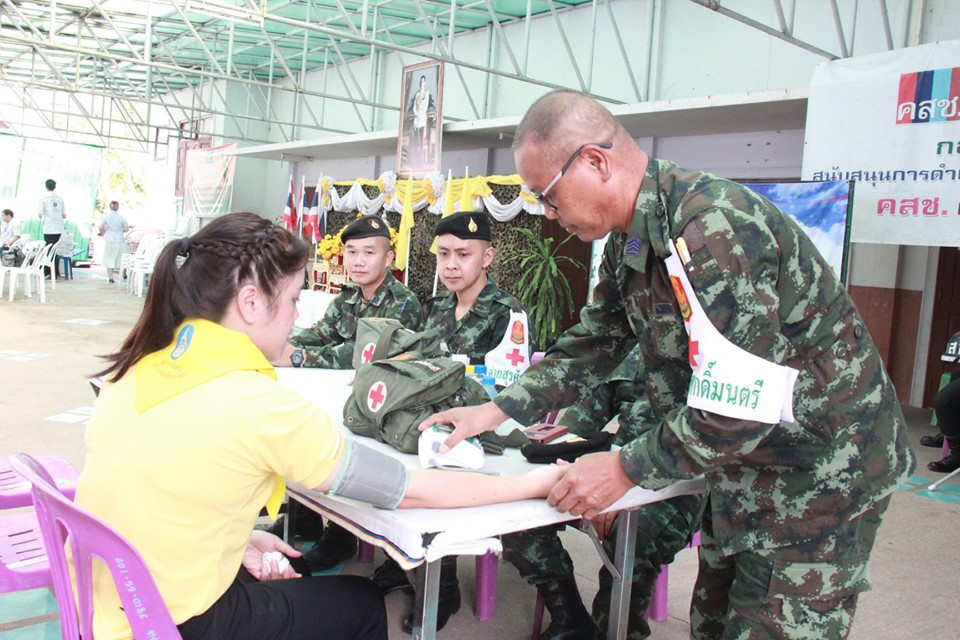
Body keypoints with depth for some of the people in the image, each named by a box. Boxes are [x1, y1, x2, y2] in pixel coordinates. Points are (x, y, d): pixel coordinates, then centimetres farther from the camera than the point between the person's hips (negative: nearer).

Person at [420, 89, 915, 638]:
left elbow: (737, 408, -31)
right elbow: (594, 344, 10)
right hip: (746, 471, 9)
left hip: (816, 474, -9)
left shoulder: (712, 228, -30)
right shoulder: (631, 238, 2)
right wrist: (497, 412, 1)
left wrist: (625, 469, -20)